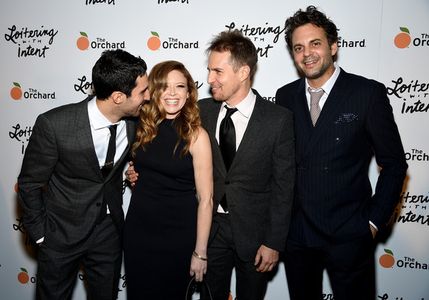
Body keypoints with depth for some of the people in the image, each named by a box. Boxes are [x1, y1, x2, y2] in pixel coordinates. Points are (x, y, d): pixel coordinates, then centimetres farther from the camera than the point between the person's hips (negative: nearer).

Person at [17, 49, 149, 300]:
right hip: (62, 231, -3)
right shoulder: (53, 125, -27)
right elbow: (29, 183, -12)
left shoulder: (136, 119, -14)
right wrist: (40, 234, -5)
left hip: (109, 228, 4)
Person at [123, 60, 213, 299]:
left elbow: (205, 199, -13)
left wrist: (200, 252, -12)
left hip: (177, 236, -4)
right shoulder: (144, 127, 0)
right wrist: (131, 175, 2)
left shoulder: (196, 135, -14)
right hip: (137, 230, 4)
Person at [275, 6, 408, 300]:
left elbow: (394, 163, -4)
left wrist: (374, 221, -6)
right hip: (295, 232, 4)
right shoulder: (285, 96, 3)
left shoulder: (368, 93, -8)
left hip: (348, 235, -3)